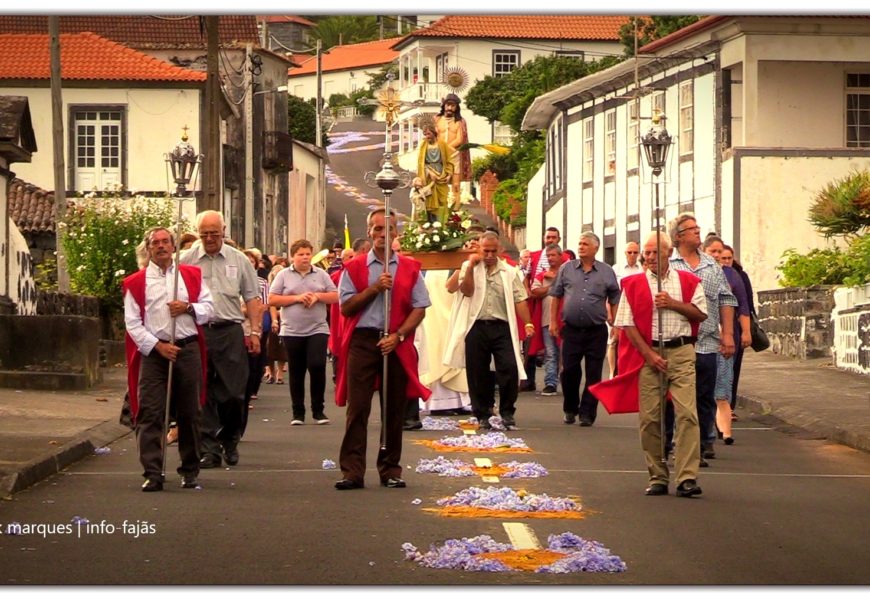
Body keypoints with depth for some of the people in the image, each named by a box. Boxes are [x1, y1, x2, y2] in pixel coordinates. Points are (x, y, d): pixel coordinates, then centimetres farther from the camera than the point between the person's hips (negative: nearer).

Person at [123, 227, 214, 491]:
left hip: (188, 349, 2)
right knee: (150, 414, -8)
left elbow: (209, 308, 11)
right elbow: (133, 323, -1)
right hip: (153, 351, -2)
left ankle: (190, 470, 18)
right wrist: (158, 346, -11)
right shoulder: (135, 283, 3)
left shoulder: (192, 276, 11)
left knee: (189, 413, 7)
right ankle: (153, 474, -9)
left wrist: (188, 307, -9)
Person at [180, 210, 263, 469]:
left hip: (230, 331, 1)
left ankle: (230, 442, 21)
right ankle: (209, 449, 5)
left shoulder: (239, 260, 8)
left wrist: (255, 331, 3)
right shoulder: (186, 260, 5)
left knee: (233, 392, 1)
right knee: (203, 393, 0)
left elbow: (252, 298, 10)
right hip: (196, 331, 0)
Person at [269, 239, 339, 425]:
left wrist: (318, 296, -10)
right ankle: (298, 412, 14)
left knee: (317, 366, -12)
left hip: (317, 330, 0)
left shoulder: (321, 274, 8)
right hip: (292, 331, 0)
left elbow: (335, 297, 7)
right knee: (296, 373, 5)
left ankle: (318, 410, 1)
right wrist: (297, 298, -11)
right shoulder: (284, 275, 4)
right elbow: (272, 300, -2)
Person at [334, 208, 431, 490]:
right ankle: (352, 471, -5)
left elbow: (419, 308, 3)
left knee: (394, 410, 6)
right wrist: (374, 288, -11)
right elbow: (346, 307, 1)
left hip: (397, 344, 1)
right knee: (357, 408, -5)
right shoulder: (354, 267, 6)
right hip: (362, 340, -1)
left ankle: (390, 469, 15)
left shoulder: (410, 268, 7)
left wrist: (398, 336, -10)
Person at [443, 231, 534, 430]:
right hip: (476, 327, 0)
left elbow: (519, 299, 5)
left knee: (509, 369, -11)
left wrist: (528, 323, -5)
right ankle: (483, 415, 14)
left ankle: (507, 413, 2)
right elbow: (466, 291, -6)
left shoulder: (510, 272, 10)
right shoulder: (469, 268, 9)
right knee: (478, 373, 4)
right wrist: (471, 266, -10)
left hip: (501, 327, 0)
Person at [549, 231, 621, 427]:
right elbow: (555, 296, 10)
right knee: (569, 371, 3)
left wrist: (615, 324, 2)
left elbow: (615, 300, 8)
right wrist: (553, 321, 4)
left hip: (597, 331, -1)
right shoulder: (566, 269, 6)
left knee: (593, 375, 1)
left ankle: (587, 413, 7)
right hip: (571, 329, 1)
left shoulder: (606, 272, 4)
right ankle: (570, 410, 20)